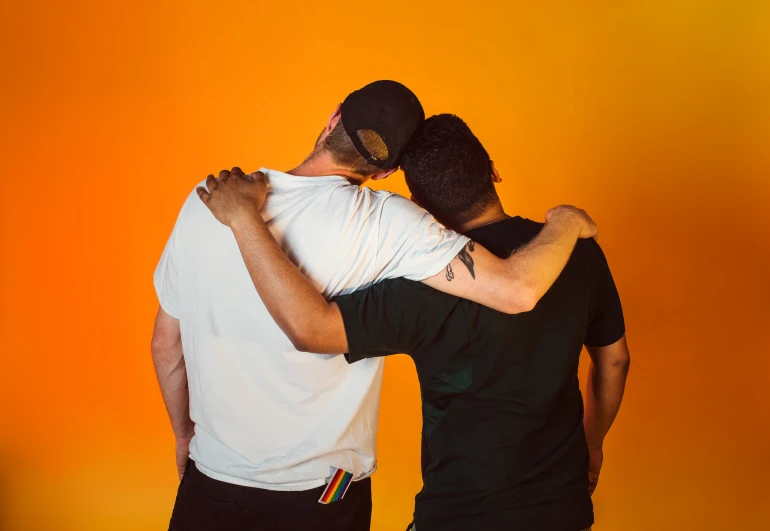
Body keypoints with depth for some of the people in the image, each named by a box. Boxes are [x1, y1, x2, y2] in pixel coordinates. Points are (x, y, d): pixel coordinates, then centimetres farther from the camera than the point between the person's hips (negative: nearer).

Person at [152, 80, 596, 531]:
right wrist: (567, 221, -3)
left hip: (211, 482, 3)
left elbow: (166, 343, 3)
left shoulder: (206, 202, -7)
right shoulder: (383, 222, -20)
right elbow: (517, 291, -24)